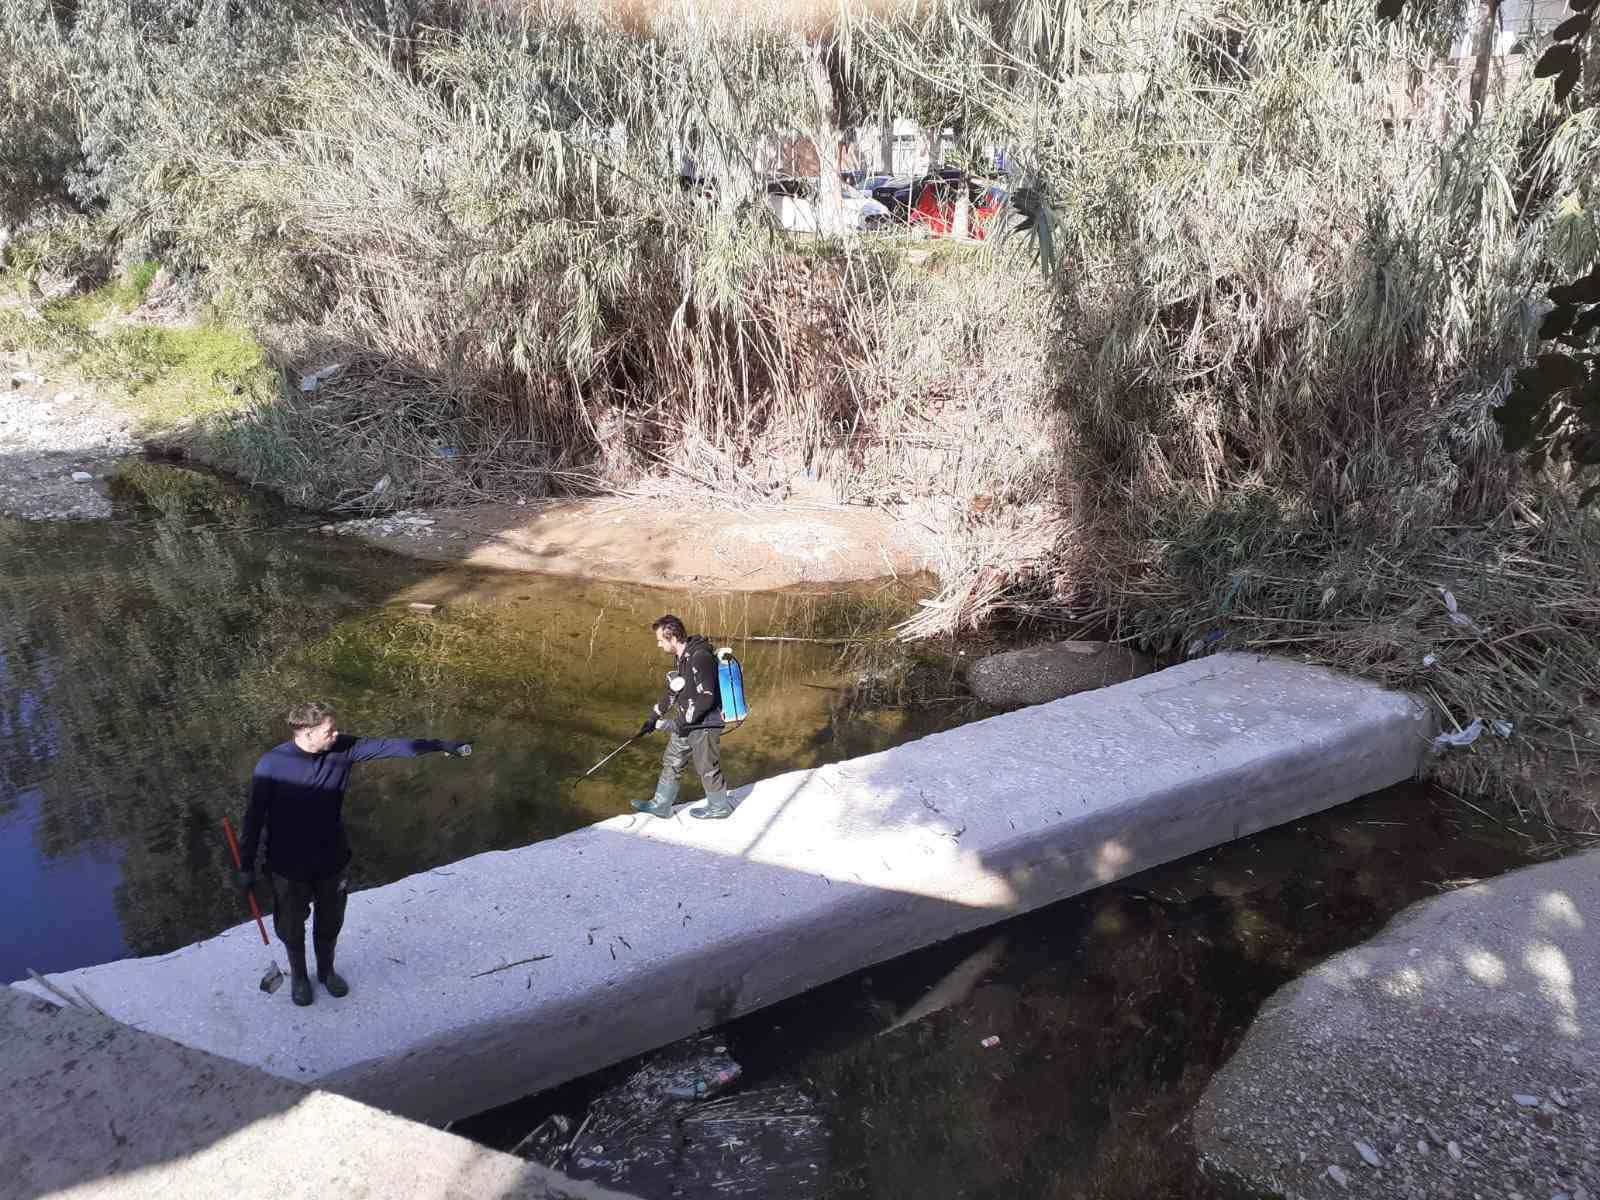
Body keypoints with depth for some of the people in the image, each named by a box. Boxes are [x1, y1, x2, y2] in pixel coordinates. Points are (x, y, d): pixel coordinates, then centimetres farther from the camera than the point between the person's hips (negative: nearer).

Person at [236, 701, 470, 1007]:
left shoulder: (341, 749, -15)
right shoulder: (271, 765, -23)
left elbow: (387, 746, -10)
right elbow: (254, 818, -14)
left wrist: (440, 746, -10)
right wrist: (246, 866, -8)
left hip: (331, 860, 3)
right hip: (289, 866, -3)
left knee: (330, 922, 22)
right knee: (293, 926, 18)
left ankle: (326, 970, 48)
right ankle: (298, 976, 45)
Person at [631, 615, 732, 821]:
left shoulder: (701, 657, -25)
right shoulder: (681, 657, 7)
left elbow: (707, 698, -26)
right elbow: (673, 691, 17)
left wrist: (684, 720, -18)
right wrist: (653, 717, 14)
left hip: (704, 724, -9)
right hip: (686, 722, 9)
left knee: (707, 767, 7)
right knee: (671, 763, 14)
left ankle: (719, 807, 26)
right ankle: (660, 805, 25)